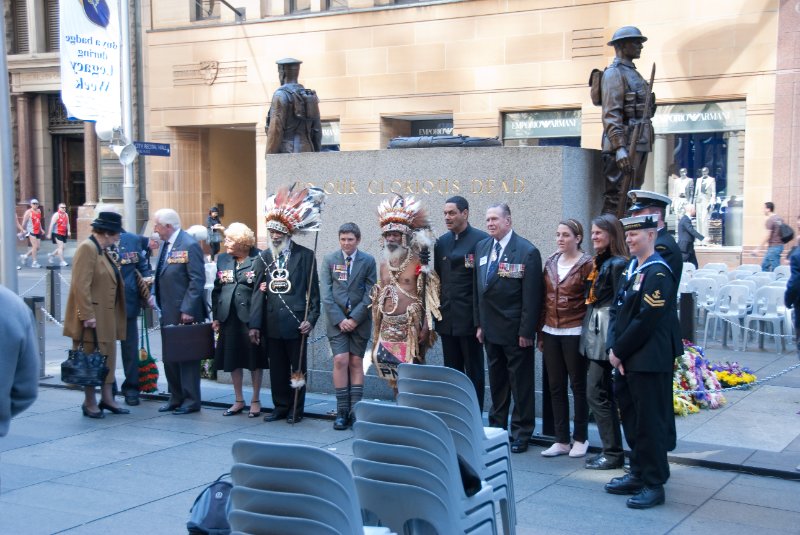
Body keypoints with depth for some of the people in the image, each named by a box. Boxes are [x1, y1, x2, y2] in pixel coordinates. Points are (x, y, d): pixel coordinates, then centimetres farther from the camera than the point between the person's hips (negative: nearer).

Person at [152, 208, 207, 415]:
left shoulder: (189, 245, -15)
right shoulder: (165, 244, 11)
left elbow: (197, 280, -18)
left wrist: (187, 309, -20)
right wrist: (154, 294, 4)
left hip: (184, 313, -8)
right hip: (167, 312, 8)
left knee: (187, 356, 1)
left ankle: (191, 400, 11)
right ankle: (176, 398, 24)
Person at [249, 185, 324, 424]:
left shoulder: (305, 255, -1)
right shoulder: (264, 257, 9)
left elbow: (313, 290, -2)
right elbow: (258, 291, 5)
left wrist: (311, 318, -10)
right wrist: (254, 324, 1)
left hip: (295, 322, -3)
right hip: (272, 324, 3)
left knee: (297, 368, 6)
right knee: (277, 368, 10)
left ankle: (296, 409, 16)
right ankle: (280, 407, 21)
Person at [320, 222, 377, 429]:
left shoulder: (368, 261, 1)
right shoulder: (329, 260, 3)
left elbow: (370, 294, -3)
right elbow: (326, 294, -1)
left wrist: (355, 318, -10)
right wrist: (339, 319, -9)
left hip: (359, 319, 0)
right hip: (336, 319, 0)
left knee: (356, 362, 2)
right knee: (340, 361, -9)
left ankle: (355, 411, 5)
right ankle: (342, 412, -4)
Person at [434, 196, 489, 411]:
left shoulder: (481, 240, -8)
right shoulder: (441, 242, 11)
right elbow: (437, 278, 13)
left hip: (470, 319, -6)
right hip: (447, 319, 6)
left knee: (474, 372, 4)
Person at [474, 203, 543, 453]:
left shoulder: (527, 251, -11)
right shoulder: (481, 247, 8)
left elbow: (532, 295, -13)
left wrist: (526, 331, -16)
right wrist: (479, 324, 10)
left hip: (515, 330, -6)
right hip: (491, 328, 6)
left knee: (521, 383, 3)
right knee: (496, 380, 16)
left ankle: (521, 433, 12)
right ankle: (496, 428, 26)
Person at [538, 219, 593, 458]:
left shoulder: (587, 264, -7)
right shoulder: (551, 263, 10)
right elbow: (545, 299, 12)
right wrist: (541, 333, 11)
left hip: (574, 333, -5)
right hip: (551, 333, 6)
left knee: (578, 385, 5)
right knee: (555, 386, 8)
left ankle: (581, 438, 17)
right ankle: (561, 440, 16)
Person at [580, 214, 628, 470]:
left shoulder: (617, 264, -14)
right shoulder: (599, 262, 13)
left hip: (605, 334, -10)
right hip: (594, 333, 10)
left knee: (596, 393, -6)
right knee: (605, 393, 13)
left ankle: (613, 453, 3)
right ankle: (611, 450, 21)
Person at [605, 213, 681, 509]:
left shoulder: (658, 273, -15)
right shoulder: (631, 268, 12)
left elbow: (647, 320, -20)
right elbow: (617, 309, 10)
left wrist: (620, 351, -13)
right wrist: (613, 348, -2)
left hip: (649, 360, -9)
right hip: (626, 360, 9)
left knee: (650, 421, -1)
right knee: (631, 418, 16)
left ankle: (654, 485, 9)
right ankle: (639, 474, 29)